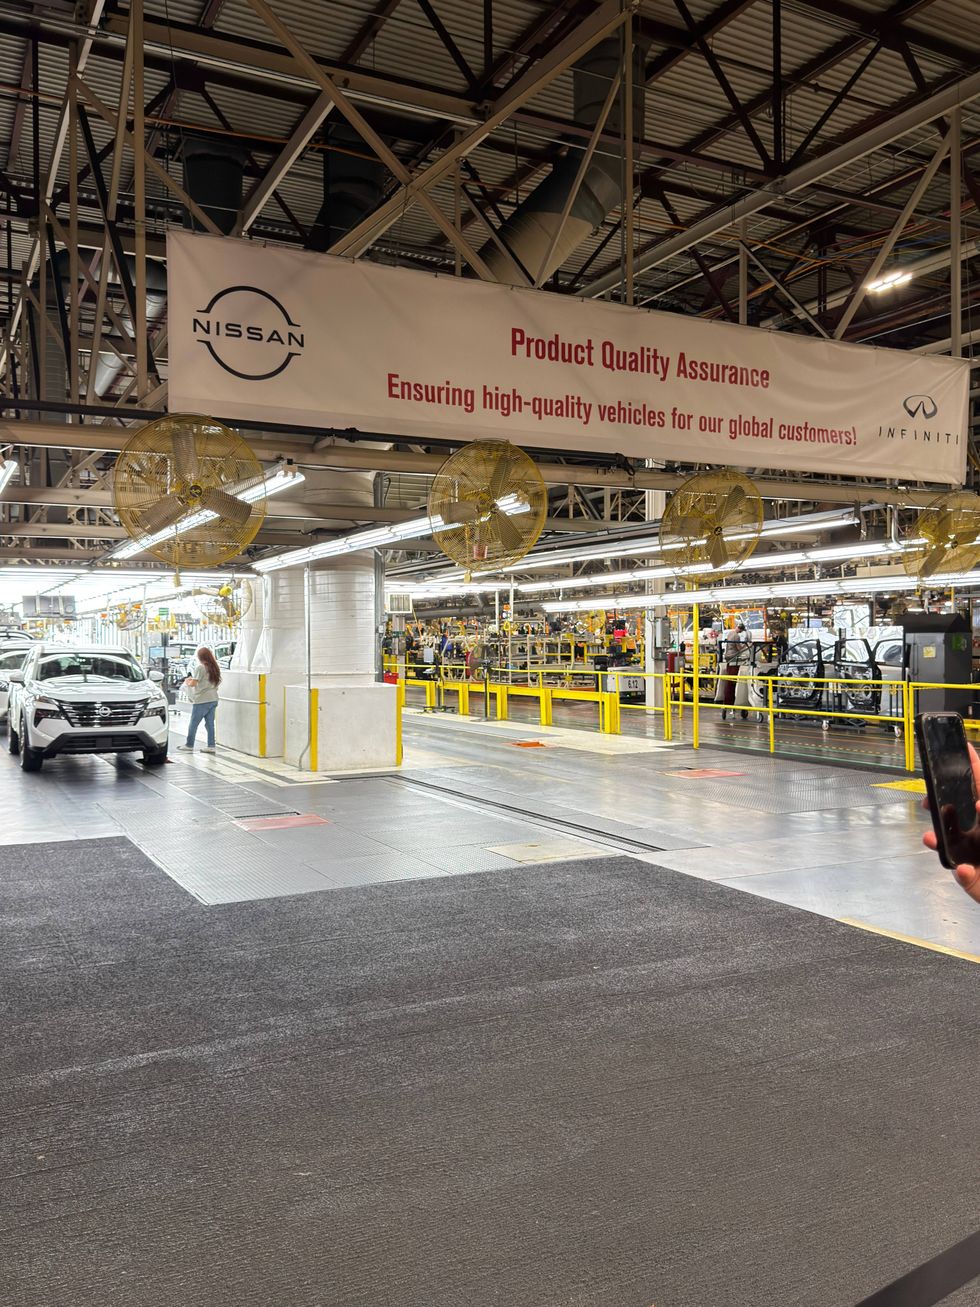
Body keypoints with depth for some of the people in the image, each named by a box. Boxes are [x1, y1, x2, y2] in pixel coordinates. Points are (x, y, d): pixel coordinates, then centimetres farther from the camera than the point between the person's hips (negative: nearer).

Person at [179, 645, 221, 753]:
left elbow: (193, 683, -13)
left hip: (202, 700, -7)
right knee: (210, 723, 9)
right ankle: (211, 746, 8)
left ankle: (189, 745, 13)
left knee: (193, 723, 5)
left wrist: (187, 681, 9)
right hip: (213, 699, 7)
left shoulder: (200, 667, -12)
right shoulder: (214, 667, 9)